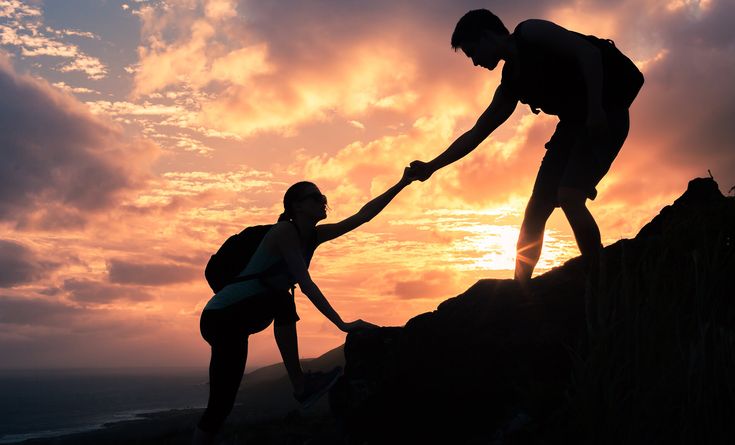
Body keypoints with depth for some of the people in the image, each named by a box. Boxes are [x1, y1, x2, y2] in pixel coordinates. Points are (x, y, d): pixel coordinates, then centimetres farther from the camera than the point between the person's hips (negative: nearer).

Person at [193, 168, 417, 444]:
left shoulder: (314, 236, 8)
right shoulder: (284, 231, -16)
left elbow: (363, 216, 9)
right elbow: (306, 284, -24)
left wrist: (401, 184, 7)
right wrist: (342, 324, -27)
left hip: (243, 317, 9)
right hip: (222, 317, -9)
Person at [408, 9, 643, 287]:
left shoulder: (531, 32, -7)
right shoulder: (510, 86, 13)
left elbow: (588, 52, -18)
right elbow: (476, 134, 16)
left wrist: (595, 109, -28)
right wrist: (431, 167, 11)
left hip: (605, 112, -8)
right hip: (575, 123, 8)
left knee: (568, 197, -25)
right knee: (536, 209, 2)